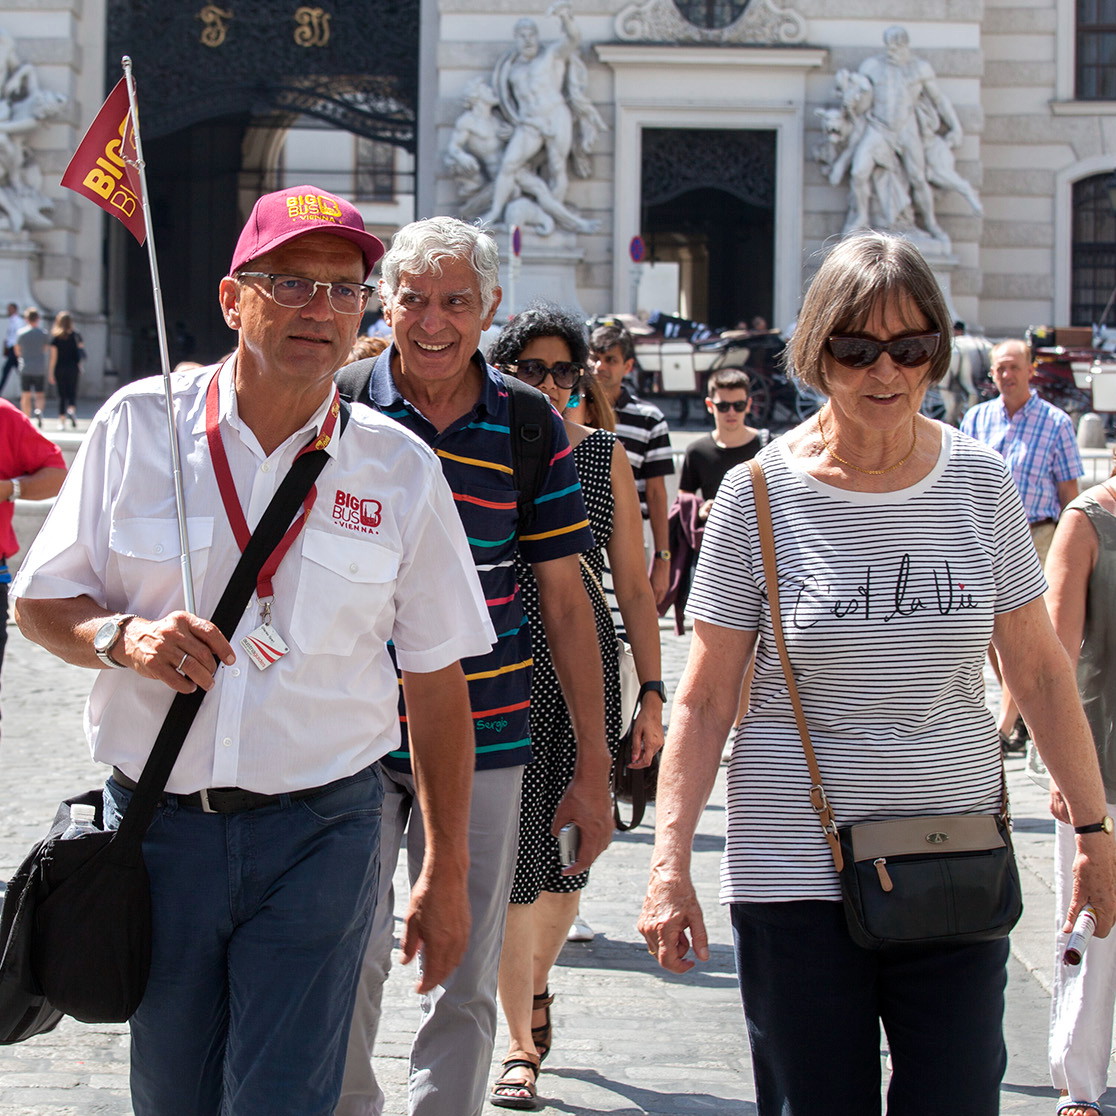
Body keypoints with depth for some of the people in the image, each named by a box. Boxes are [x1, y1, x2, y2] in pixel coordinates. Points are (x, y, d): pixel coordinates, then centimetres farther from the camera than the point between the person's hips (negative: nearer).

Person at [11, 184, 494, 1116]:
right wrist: (120, 637, -16)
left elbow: (437, 680, 6)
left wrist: (447, 875, 6)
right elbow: (42, 601, 6)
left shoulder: (400, 469, 1)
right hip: (158, 822, 1)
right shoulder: (141, 425, 0)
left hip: (320, 832, -1)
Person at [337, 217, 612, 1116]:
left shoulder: (531, 429, 2)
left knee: (465, 979, 5)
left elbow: (565, 599, 6)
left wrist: (593, 765, 5)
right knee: (346, 958, -1)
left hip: (485, 739, 1)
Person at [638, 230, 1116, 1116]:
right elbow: (705, 699, -2)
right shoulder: (759, 496, -4)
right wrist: (671, 861, -8)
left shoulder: (981, 484, 2)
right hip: (796, 871, -2)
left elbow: (1039, 672, 10)